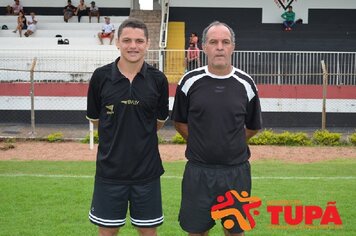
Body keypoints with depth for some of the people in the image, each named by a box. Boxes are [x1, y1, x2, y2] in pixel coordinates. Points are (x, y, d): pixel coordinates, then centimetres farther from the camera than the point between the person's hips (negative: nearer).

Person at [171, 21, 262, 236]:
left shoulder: (246, 84, -1)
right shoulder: (190, 82, -4)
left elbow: (253, 127, 11)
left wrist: (230, 144, 11)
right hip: (198, 170, 0)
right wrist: (201, 144, 6)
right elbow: (180, 122, 8)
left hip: (236, 171, 1)